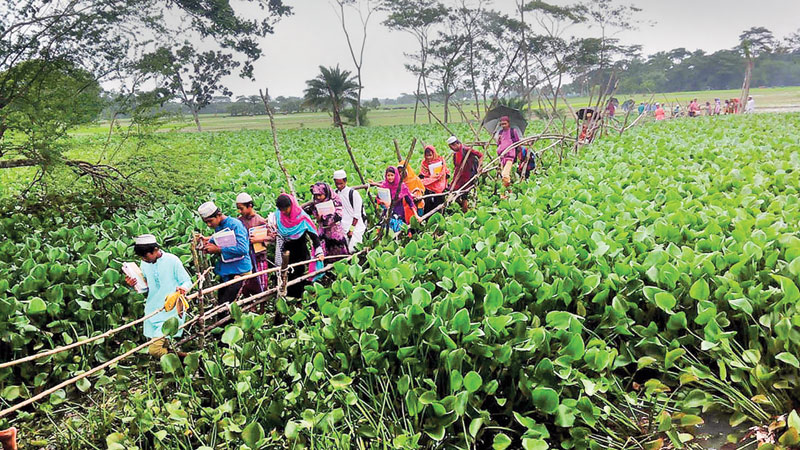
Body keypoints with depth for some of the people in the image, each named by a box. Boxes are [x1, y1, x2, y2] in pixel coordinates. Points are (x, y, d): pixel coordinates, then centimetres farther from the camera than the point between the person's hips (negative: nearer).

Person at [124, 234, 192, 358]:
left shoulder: (172, 260, -10)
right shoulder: (145, 263, 5)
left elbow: (187, 282, -6)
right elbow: (145, 287, 14)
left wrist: (182, 288, -28)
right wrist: (134, 285, -7)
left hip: (171, 310, -7)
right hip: (152, 310, 7)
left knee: (155, 350, -16)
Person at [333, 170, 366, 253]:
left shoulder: (353, 193, -7)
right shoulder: (335, 194, 9)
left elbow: (357, 214, -8)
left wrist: (352, 229, -12)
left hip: (356, 227, -5)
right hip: (343, 229, 5)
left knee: (352, 250, -14)